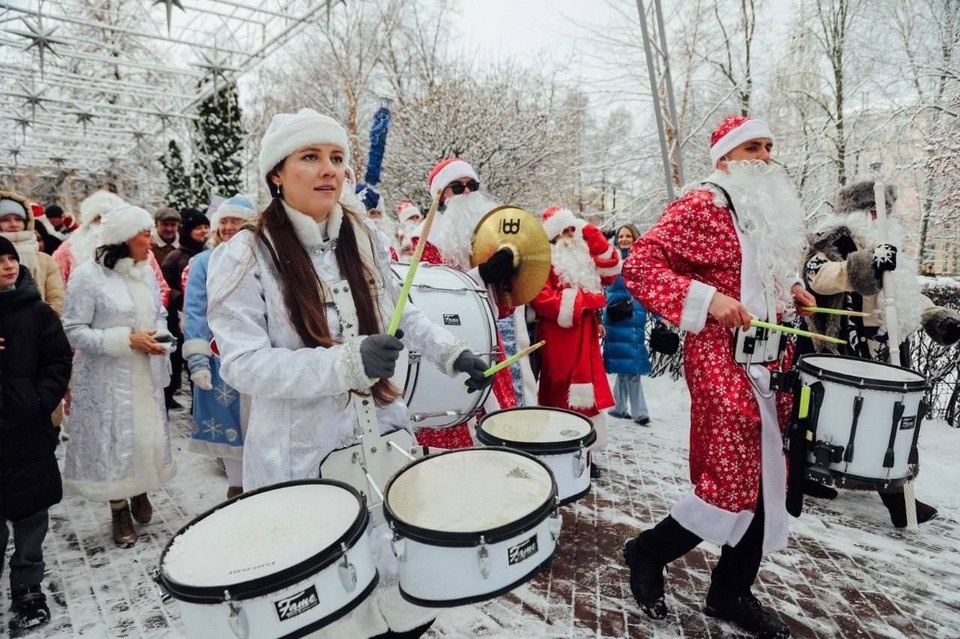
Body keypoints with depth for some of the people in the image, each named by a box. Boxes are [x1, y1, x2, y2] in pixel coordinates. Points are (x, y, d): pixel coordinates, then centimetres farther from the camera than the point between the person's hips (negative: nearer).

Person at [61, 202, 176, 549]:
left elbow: (160, 316, 17)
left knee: (148, 435, 11)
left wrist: (160, 337, -4)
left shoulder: (146, 273, 6)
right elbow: (74, 331, -13)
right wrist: (127, 340, -20)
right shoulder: (88, 276, -12)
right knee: (114, 440, 4)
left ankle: (141, 491, 36)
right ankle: (120, 510, 23)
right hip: (108, 380, -5)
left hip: (146, 375, 5)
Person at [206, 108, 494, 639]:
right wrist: (347, 363, -30)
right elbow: (243, 364, -18)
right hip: (302, 459, -4)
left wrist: (452, 354, -2)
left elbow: (401, 314, 13)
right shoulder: (244, 257, -12)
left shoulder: (365, 240, 2)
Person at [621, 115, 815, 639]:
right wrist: (705, 299, -26)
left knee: (767, 481, 11)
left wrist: (791, 290, 12)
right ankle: (647, 552, 17)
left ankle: (732, 593, 28)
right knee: (734, 485, -8)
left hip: (773, 362, 9)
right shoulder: (701, 206, -9)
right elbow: (638, 265, -18)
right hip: (723, 362, -9)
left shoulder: (776, 212, 17)